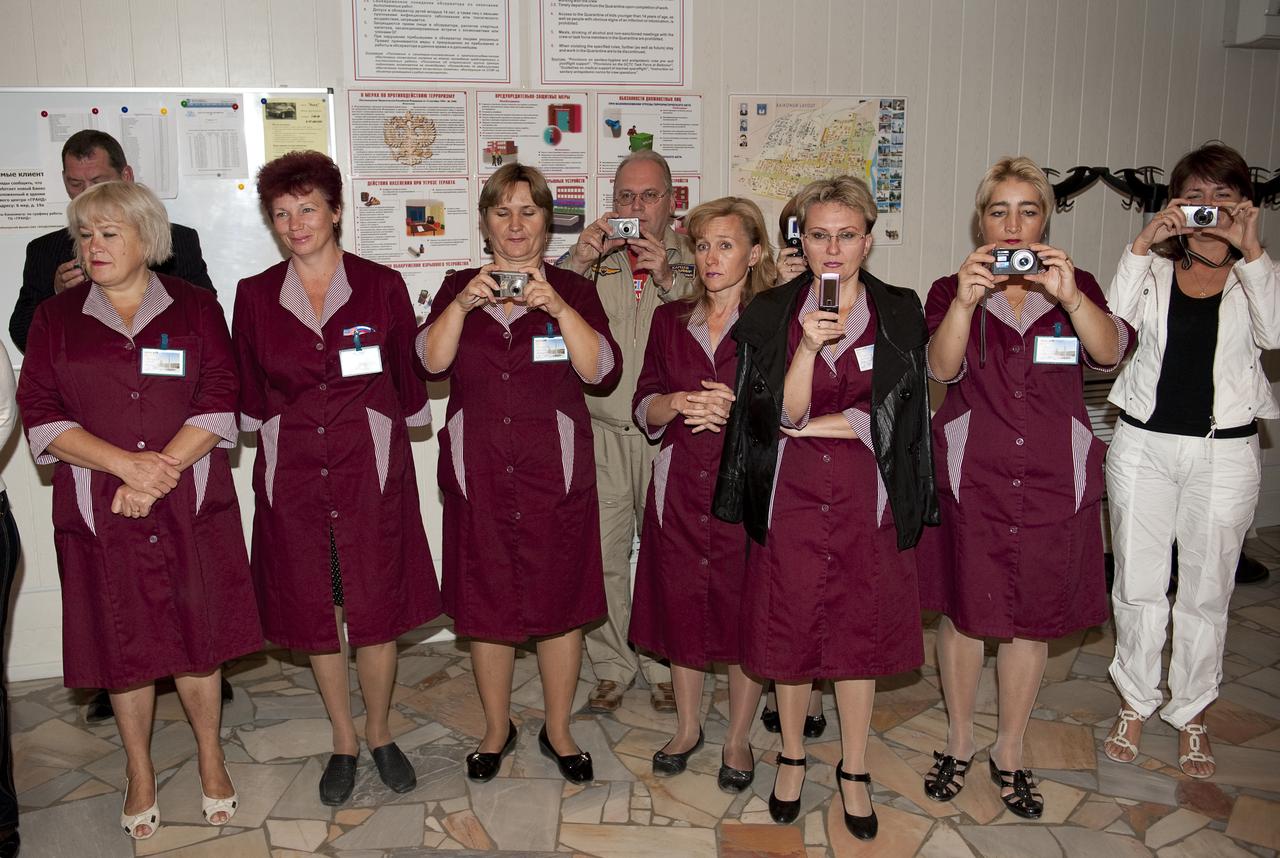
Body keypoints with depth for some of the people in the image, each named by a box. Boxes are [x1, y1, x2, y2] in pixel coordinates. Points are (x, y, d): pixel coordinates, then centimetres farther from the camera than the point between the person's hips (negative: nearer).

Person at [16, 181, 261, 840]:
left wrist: (160, 474, -14)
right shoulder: (56, 318, 7)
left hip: (190, 506, -1)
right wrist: (129, 464, -15)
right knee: (121, 642, 10)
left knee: (197, 637, 6)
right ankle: (139, 771, 29)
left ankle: (210, 756, 28)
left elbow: (219, 402, -4)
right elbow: (40, 416, -2)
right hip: (99, 510, 1)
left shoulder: (194, 307, 4)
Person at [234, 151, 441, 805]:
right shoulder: (254, 296, 3)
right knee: (316, 617, 10)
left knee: (376, 612, 3)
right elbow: (248, 395, 11)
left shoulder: (381, 286, -1)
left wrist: (379, 439, 4)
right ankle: (343, 742, 29)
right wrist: (290, 433, 6)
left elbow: (408, 378, 5)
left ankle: (379, 734, 26)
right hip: (292, 479, 2)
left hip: (371, 473, -1)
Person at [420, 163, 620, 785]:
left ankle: (558, 729, 26)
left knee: (559, 603, 6)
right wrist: (464, 303, -21)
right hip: (477, 472, 1)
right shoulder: (458, 288, 8)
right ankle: (496, 729, 29)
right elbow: (432, 360, -7)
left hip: (556, 474, -1)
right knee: (484, 604, 9)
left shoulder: (573, 290, 4)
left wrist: (556, 306, -22)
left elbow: (600, 369, -11)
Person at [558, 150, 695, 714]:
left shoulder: (692, 259, 5)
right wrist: (580, 257, -17)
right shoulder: (593, 256, 10)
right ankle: (612, 666, 22)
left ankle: (664, 666, 25)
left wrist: (668, 278, -22)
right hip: (601, 431, 1)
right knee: (600, 552, 3)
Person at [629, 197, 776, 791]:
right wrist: (676, 403, -12)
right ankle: (688, 726, 32)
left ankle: (738, 737, 25)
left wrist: (740, 410, -19)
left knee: (745, 610, 5)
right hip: (680, 486, 3)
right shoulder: (670, 320, 10)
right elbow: (644, 409, 9)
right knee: (680, 606, 11)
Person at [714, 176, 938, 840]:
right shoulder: (771, 313, 0)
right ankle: (792, 757, 31)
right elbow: (776, 416, -9)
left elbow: (894, 415, -2)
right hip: (791, 496, 0)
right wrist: (809, 347, -22)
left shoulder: (899, 313, 2)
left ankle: (853, 772, 26)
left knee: (860, 629, 8)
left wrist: (810, 425, -6)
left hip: (867, 498, 0)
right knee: (790, 628, 9)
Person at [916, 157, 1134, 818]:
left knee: (1033, 620, 9)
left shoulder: (1077, 286, 7)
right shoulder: (952, 290, 3)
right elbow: (942, 367, -15)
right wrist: (965, 301, -32)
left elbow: (1111, 352, -12)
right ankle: (959, 742, 27)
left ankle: (1009, 752, 28)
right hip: (971, 478, -1)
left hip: (1055, 483, 2)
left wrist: (1069, 296, -30)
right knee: (964, 612, 6)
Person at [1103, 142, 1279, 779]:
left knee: (1207, 591, 9)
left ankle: (1190, 714, 27)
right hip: (1144, 443, 0)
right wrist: (1141, 244, -21)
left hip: (1224, 451, 0)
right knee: (1138, 584, 9)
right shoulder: (1154, 271, 4)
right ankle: (1135, 702, 27)